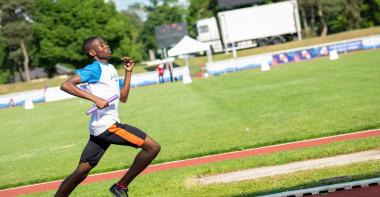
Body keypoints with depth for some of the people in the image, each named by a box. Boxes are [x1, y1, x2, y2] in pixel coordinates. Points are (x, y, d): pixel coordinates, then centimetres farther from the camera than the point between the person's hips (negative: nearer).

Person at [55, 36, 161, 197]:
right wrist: (95, 98, -25)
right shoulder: (95, 68, -7)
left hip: (100, 127, 9)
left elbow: (123, 98, 23)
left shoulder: (110, 69, 20)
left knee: (81, 172, 10)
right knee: (153, 147, -10)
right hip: (107, 124, -9)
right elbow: (65, 85, -18)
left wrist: (128, 72, 17)